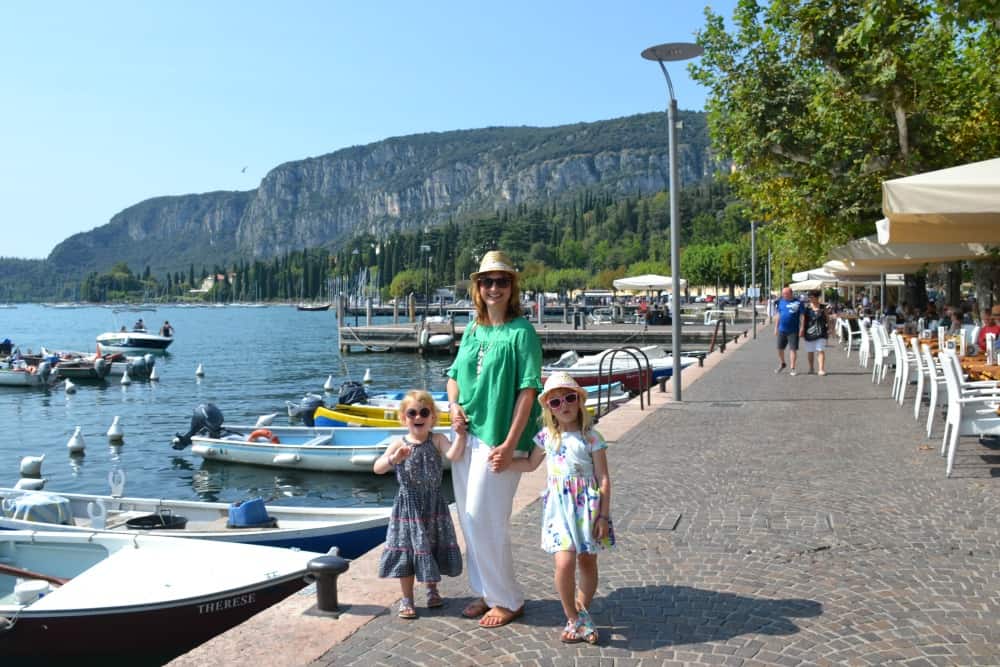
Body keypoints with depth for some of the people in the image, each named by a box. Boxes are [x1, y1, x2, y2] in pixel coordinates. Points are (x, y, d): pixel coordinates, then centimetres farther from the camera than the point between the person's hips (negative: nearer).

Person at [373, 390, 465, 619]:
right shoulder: (399, 444, -7)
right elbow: (378, 468, -17)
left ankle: (432, 589, 36)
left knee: (433, 546, 12)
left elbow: (453, 455, -23)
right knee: (406, 550, 3)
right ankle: (407, 598, 19)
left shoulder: (437, 440, -5)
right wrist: (394, 458, -35)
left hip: (433, 504, 1)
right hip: (408, 504, -1)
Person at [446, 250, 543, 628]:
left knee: (485, 521, -4)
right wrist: (454, 405, 0)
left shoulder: (521, 332, -9)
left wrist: (509, 444, -19)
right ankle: (486, 592, 30)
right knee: (469, 519, 14)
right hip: (466, 436, 7)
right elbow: (454, 375, 21)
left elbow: (528, 391, -14)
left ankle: (508, 600, 14)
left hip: (497, 440, -7)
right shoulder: (473, 330, 11)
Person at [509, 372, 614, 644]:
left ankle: (582, 615, 31)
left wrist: (603, 515, -9)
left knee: (587, 562, 10)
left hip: (587, 506, -1)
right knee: (564, 563, -12)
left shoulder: (591, 438, -6)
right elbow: (531, 463, 21)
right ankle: (573, 619, 8)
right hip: (559, 507, 1)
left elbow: (603, 479, -5)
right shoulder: (546, 437, 4)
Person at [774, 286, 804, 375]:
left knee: (793, 349, -4)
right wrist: (776, 328, 12)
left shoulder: (798, 303, -5)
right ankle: (782, 364, 33)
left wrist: (801, 328, -9)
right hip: (782, 330, 4)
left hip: (793, 331, -4)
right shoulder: (780, 302, 7)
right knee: (780, 348, 10)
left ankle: (792, 369, 1)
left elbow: (801, 316, -4)